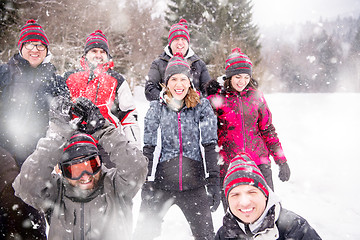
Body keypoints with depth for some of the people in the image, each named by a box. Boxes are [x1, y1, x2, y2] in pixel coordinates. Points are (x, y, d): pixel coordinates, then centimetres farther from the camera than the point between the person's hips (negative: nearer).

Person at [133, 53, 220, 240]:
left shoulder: (202, 107, 1)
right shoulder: (157, 108, 2)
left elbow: (210, 146, -1)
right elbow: (148, 148, 2)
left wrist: (214, 182, -5)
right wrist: (145, 183, -1)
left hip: (194, 184, 0)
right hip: (162, 183, 0)